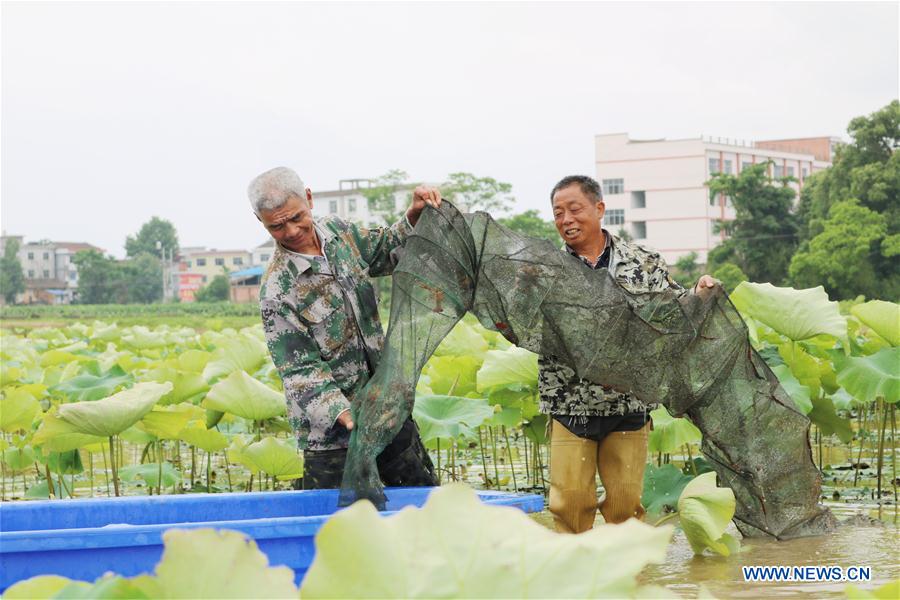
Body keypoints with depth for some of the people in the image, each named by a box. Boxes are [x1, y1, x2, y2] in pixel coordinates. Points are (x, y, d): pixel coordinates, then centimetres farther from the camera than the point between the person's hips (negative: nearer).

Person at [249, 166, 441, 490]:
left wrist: (415, 216, -2)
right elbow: (300, 370, -20)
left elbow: (385, 251, 17)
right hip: (331, 427, -6)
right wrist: (344, 416, -32)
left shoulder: (337, 230, -1)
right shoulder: (277, 290, -21)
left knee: (425, 496, 15)